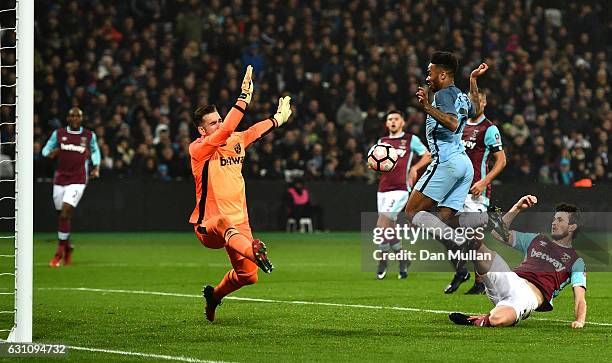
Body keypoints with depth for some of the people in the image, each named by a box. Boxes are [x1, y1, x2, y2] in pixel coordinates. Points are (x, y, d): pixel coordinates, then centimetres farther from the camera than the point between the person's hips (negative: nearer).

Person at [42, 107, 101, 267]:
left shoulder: (89, 135, 5)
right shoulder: (58, 134, 5)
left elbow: (95, 151, 22)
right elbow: (46, 149, 13)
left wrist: (96, 167, 7)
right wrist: (51, 153, -11)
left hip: (78, 180, -3)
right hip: (60, 180, 3)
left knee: (65, 214, -15)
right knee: (63, 215, 8)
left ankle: (59, 253, -9)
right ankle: (68, 247, 31)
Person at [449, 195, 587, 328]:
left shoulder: (575, 261, 15)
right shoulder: (537, 239, 29)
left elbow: (579, 297, 5)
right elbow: (499, 233, 25)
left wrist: (579, 321, -14)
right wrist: (517, 208, 15)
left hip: (531, 294, -5)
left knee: (498, 319, -37)